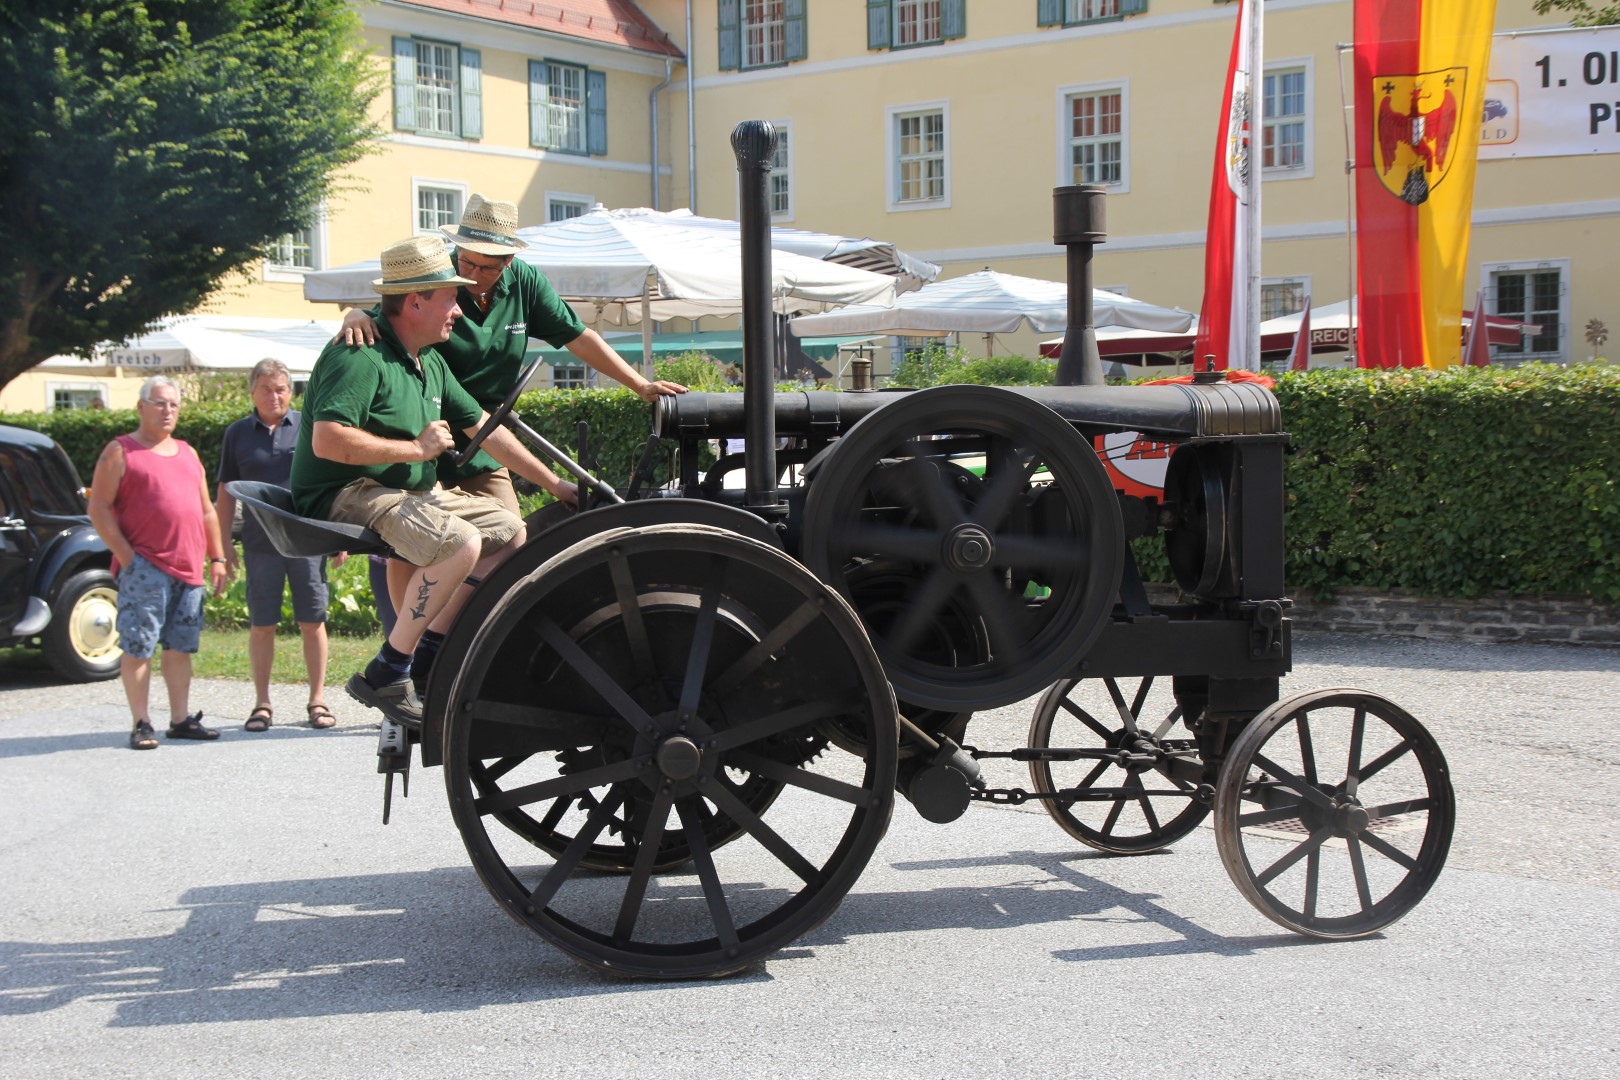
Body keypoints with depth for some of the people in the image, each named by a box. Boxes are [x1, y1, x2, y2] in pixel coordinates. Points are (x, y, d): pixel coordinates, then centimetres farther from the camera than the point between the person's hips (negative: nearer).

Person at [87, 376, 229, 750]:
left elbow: (206, 510, 23)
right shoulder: (120, 451, 0)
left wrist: (216, 557, 16)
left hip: (188, 568, 6)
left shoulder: (187, 453, 19)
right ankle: (141, 725, 1)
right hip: (144, 568, -6)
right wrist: (126, 557, -12)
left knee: (180, 647, 9)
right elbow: (98, 509, -5)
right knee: (138, 647, -4)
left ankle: (181, 719, 14)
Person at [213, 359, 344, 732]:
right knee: (261, 626, 5)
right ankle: (262, 704, 13)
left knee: (313, 623, 2)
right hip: (260, 544, 1)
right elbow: (226, 491, 13)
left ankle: (317, 701, 11)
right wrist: (223, 544, 7)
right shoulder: (237, 433, 9)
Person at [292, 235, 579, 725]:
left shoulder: (430, 363, 15)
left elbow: (484, 426, 22)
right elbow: (327, 441, -29)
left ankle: (428, 653, 3)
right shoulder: (360, 358, -17)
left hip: (410, 491, 10)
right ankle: (385, 674, -22)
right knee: (458, 542, -30)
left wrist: (555, 484, 21)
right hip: (346, 496, -10)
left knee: (508, 529, 7)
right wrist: (416, 448, -19)